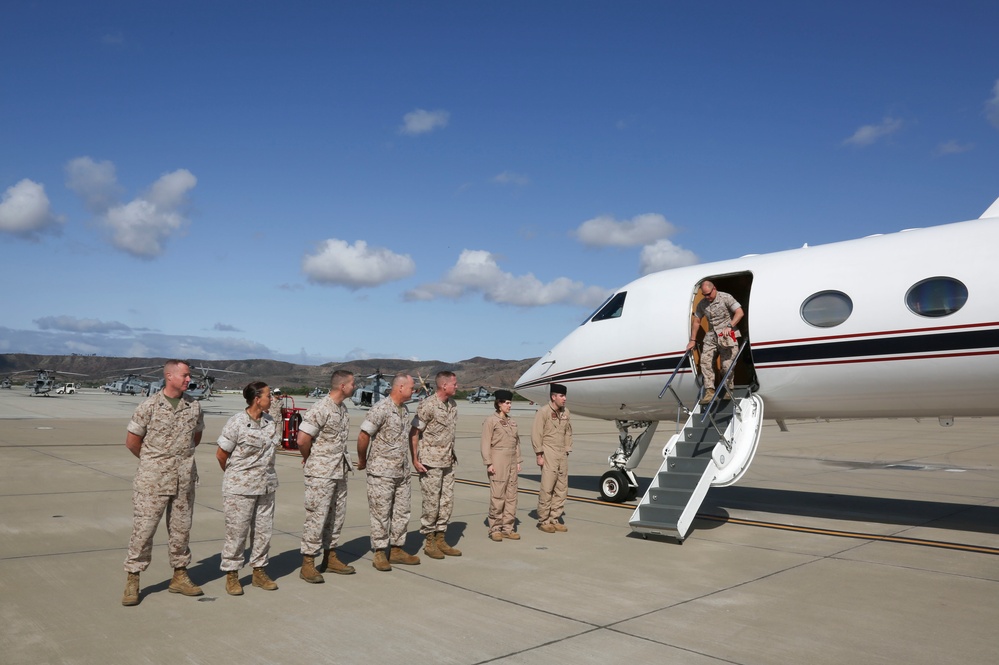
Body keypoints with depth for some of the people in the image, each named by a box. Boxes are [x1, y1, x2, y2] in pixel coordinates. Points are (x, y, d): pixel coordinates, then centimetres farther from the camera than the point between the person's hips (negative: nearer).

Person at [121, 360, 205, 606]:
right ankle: (132, 581, 14)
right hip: (152, 480, -4)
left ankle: (180, 577, 24)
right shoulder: (148, 406, -8)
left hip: (184, 479, 4)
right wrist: (153, 461, 9)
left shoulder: (194, 406, 3)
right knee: (143, 528, 0)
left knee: (181, 529, 12)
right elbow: (132, 441, -1)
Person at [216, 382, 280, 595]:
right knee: (237, 531, 3)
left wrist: (264, 473, 11)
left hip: (266, 486, 6)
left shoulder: (270, 421, 4)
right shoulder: (236, 422, -14)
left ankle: (259, 571, 24)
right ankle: (231, 574, 17)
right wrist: (234, 475, 7)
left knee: (263, 530, 11)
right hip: (240, 488, -6)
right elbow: (221, 454, -6)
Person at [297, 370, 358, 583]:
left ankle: (330, 557, 26)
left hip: (339, 471, 8)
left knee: (336, 516, 14)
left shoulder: (343, 408, 9)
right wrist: (309, 458, -5)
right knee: (316, 517, -1)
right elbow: (302, 439, -21)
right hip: (320, 473, -8)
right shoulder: (320, 409, -19)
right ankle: (308, 564, 9)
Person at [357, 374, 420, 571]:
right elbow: (363, 435, -17)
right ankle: (379, 553, 11)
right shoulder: (381, 408, -16)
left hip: (402, 472, 8)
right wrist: (362, 460, -7)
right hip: (381, 472, -8)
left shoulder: (404, 410, 11)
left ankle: (397, 550, 22)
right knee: (381, 513, 1)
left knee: (401, 512, 12)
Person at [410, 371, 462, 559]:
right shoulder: (428, 406, -15)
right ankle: (429, 542, 13)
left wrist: (452, 453, 15)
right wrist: (415, 460, -15)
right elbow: (414, 433, -13)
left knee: (447, 502, 11)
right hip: (430, 462, -7)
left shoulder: (452, 404, 8)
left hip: (447, 462, 7)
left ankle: (440, 539, 22)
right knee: (431, 503, 1)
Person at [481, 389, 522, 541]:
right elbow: (486, 444, -8)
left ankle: (508, 528, 16)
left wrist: (518, 461, 12)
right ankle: (495, 529, 7)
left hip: (512, 463, 7)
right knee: (497, 496, -3)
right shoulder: (490, 421, -5)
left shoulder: (512, 422, 13)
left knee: (511, 496, 8)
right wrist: (488, 463, -12)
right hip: (498, 462, -6)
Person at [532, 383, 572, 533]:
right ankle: (543, 521, 5)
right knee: (547, 489, -6)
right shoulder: (543, 411, -9)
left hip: (562, 455, 7)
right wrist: (539, 455, -12)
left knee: (562, 489, 9)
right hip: (549, 455, -7)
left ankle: (554, 519, 18)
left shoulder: (565, 412, 11)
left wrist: (567, 451, 13)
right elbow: (536, 434, -10)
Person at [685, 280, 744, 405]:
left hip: (727, 335, -5)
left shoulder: (725, 298, -8)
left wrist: (730, 326, -27)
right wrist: (693, 340, 12)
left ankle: (728, 391, 11)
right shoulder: (702, 304, 8)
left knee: (727, 364, -8)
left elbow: (740, 312, -14)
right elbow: (696, 321, 14)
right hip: (711, 335, 5)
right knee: (705, 361, -8)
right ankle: (709, 391, -8)